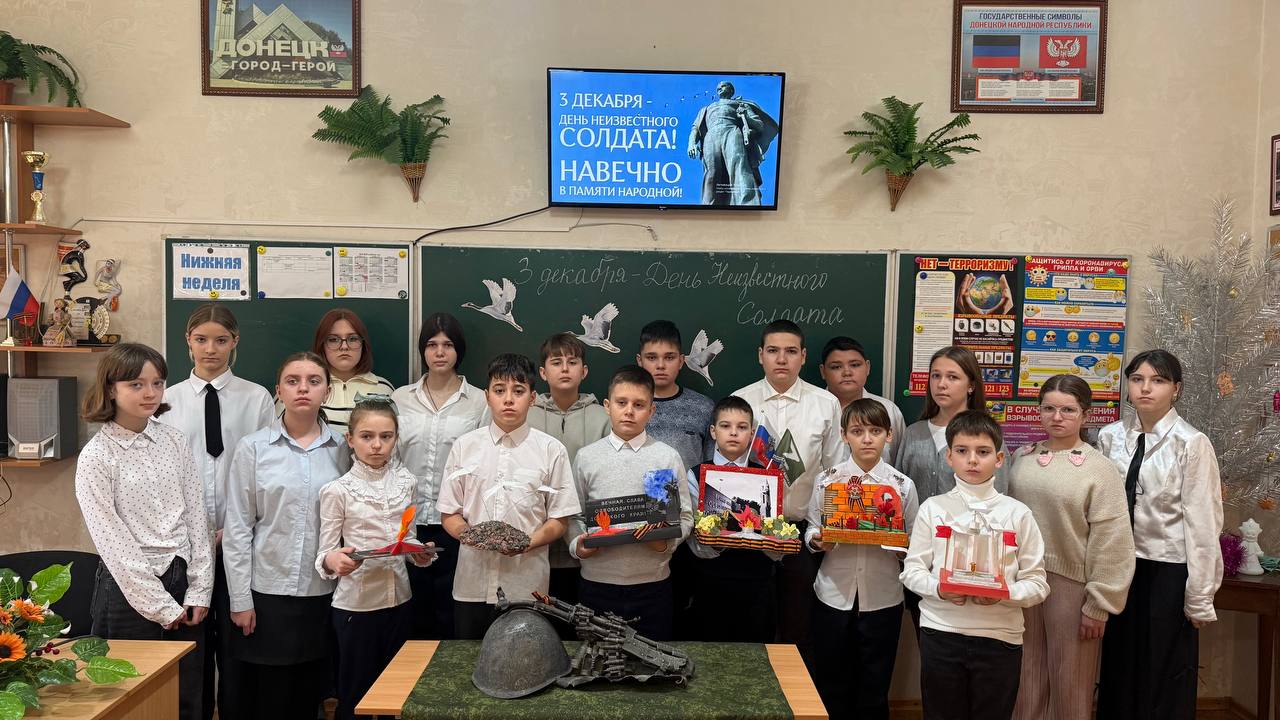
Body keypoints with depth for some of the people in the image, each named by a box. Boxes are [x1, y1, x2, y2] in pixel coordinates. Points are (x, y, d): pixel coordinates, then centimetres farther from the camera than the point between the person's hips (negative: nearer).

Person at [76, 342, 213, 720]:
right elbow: (113, 542, -11)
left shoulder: (174, 440, 3)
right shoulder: (95, 457, -9)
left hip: (183, 580, 4)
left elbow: (196, 515, 4)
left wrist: (199, 591, -1)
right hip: (131, 589, -4)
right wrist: (160, 606, -11)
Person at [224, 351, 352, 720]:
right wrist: (240, 599, -5)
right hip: (267, 592, -2)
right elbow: (237, 529, -3)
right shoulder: (253, 447, -3)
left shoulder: (342, 449, 2)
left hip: (323, 592, 2)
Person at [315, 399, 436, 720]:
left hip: (398, 600, 4)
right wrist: (333, 560, -29)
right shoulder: (337, 491, -9)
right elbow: (324, 555, -7)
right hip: (356, 604, -4)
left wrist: (419, 554, -6)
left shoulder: (406, 482, 3)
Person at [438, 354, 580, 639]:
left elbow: (559, 520, 1)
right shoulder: (465, 447, 5)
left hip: (527, 586, -1)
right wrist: (468, 533, -13)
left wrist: (528, 543, -16)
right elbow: (449, 514, 8)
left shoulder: (551, 450, -1)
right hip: (472, 585, 2)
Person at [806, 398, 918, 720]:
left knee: (875, 686, 11)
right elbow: (811, 530, 5)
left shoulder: (903, 485, -1)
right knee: (831, 682, 11)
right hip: (833, 594, 1)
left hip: (882, 598, 0)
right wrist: (817, 541, -15)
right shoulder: (826, 481, -1)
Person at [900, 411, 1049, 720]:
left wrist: (1003, 593, -18)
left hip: (999, 634, 0)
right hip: (941, 631, 0)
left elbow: (1038, 584, 0)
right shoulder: (932, 508, 3)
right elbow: (912, 570, 2)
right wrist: (939, 588, -17)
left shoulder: (1017, 513, 2)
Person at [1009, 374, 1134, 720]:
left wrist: (1099, 604, -10)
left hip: (1072, 585, -4)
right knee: (1026, 681, 15)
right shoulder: (1022, 458, 5)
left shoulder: (1099, 468, -9)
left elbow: (1110, 543, -10)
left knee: (1069, 687, 10)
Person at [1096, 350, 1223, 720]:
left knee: (1165, 679, 7)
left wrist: (1199, 597, -10)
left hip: (1168, 570, -4)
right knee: (1119, 669, 14)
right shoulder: (1110, 436, 1)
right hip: (1120, 565, 4)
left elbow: (1203, 523, -10)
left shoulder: (1192, 444, -11)